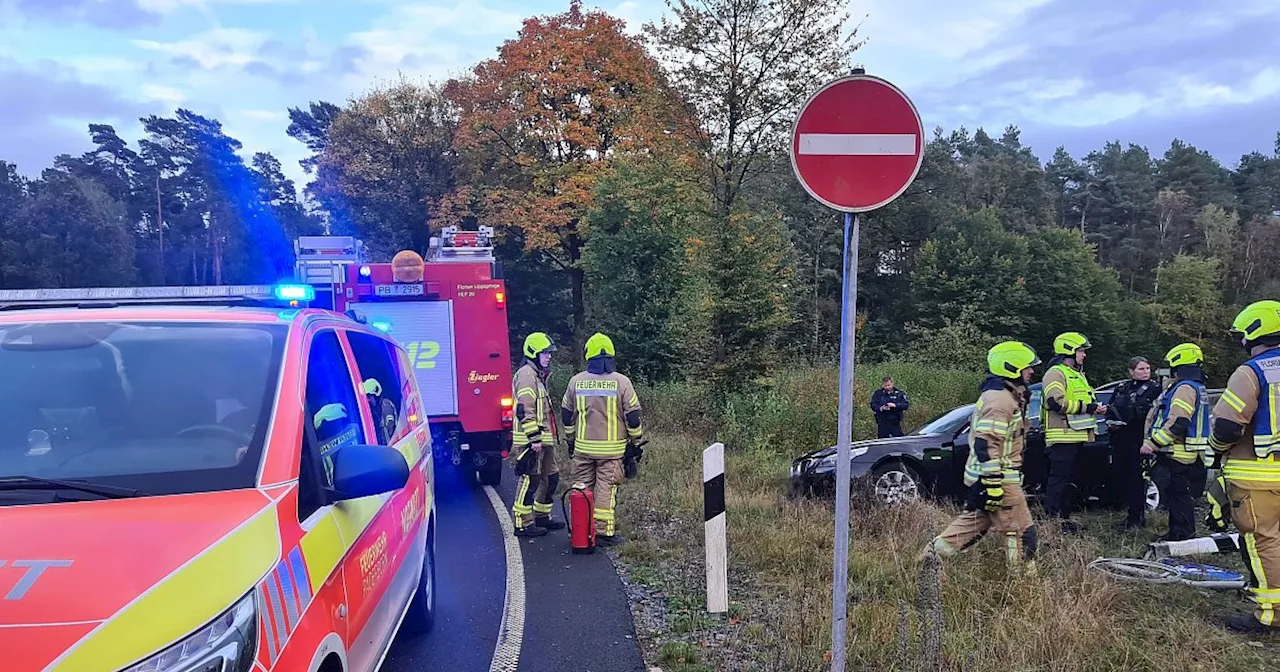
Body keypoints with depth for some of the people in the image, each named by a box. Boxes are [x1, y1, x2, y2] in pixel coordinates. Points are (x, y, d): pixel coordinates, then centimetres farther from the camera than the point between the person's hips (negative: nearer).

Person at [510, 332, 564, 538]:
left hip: (543, 440, 11)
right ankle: (523, 524, 1)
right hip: (531, 441, -11)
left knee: (551, 477, 16)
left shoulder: (538, 375, 20)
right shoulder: (526, 375, -14)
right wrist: (534, 438, -23)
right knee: (529, 481, -6)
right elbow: (525, 411, -21)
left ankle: (541, 516, 28)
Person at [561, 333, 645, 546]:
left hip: (582, 447, 2)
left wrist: (571, 440, 23)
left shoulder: (576, 381, 2)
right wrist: (637, 441, 8)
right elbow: (633, 416, -5)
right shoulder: (621, 382, -7)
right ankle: (603, 531, 3)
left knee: (582, 488, 11)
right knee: (606, 488, 2)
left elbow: (566, 415, 10)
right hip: (611, 448, -2)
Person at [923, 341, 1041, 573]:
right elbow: (986, 444, -25)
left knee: (973, 523, 17)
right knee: (1022, 532, 0)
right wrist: (992, 484, -27)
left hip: (984, 476, 10)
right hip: (997, 477, -10)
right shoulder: (1000, 400, -18)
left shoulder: (999, 395, 17)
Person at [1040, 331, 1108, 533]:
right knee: (1059, 478, -10)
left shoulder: (1077, 375, 23)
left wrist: (1095, 407, 11)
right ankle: (1050, 518, -7)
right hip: (1062, 436, -10)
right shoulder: (1056, 373, -10)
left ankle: (1064, 517, 22)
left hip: (1075, 436, 10)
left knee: (1066, 478, 15)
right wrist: (1086, 407, -18)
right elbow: (1057, 402, -24)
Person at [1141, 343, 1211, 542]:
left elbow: (1177, 423, -25)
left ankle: (1182, 533, 0)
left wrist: (1153, 443, -20)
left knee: (1177, 494, -4)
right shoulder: (1196, 387, 19)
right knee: (1177, 493, 16)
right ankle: (1179, 531, 24)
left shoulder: (1185, 388, -16)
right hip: (1182, 453, 10)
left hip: (1177, 454, -10)